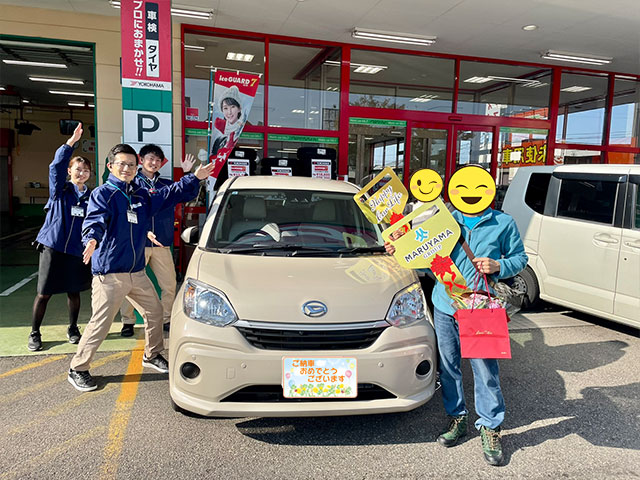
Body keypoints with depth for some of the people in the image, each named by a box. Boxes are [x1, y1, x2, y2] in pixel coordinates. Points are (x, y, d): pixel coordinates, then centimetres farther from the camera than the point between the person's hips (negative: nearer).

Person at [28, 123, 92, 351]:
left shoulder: (91, 196, 7)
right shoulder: (60, 189, -1)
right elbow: (56, 166, -15)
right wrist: (71, 142, -23)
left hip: (76, 249, 2)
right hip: (52, 246, -2)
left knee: (74, 292, 10)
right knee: (44, 293, 3)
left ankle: (73, 329, 28)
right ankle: (34, 333, 18)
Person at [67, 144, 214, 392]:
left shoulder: (142, 196, 12)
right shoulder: (102, 193, -8)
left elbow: (169, 194, 23)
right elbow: (95, 219, -25)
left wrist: (195, 177, 20)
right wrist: (92, 239, -46)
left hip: (137, 272, 7)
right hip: (109, 273, -7)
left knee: (155, 312, 16)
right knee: (100, 324, -5)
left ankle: (152, 356, 37)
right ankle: (77, 370, 14)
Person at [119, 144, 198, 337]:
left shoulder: (167, 185, 14)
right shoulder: (131, 183, 5)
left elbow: (190, 194, 11)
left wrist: (188, 174, 0)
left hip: (162, 243, 3)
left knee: (169, 284, 6)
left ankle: (166, 319, 22)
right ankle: (127, 321, 17)